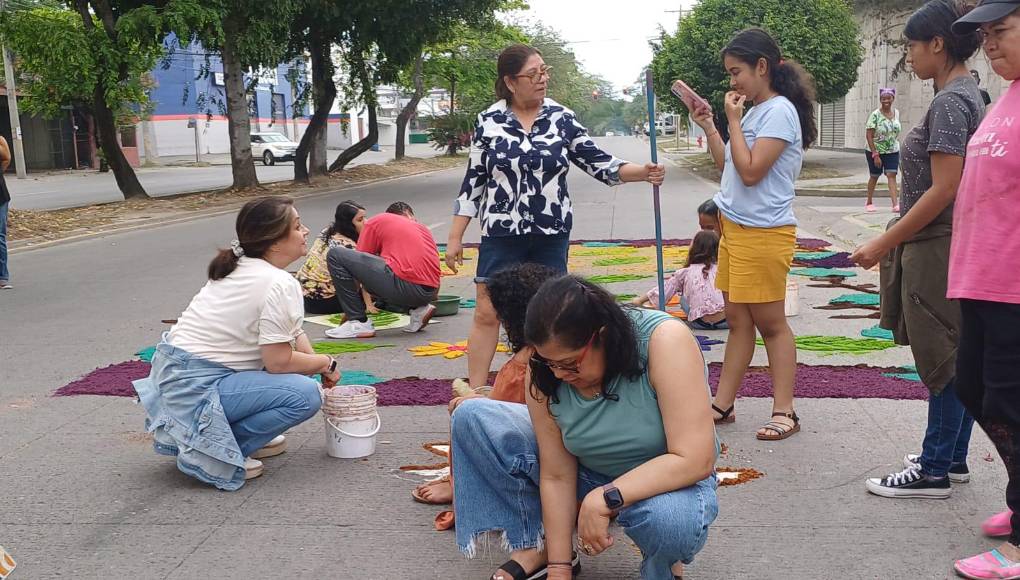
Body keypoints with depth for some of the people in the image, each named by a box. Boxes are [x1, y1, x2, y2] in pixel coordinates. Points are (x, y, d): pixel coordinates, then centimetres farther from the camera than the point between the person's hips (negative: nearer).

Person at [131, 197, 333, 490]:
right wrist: (326, 363, -1)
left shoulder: (240, 268, 10)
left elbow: (292, 335, 15)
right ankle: (207, 452, -7)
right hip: (194, 390, -10)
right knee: (305, 394, -17)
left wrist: (319, 365, 3)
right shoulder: (280, 286, -18)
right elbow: (278, 362, -17)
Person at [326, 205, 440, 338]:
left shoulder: (376, 221, 16)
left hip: (404, 285, -7)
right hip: (427, 294, 7)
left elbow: (358, 264, 16)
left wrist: (350, 310, 26)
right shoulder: (423, 228, 29)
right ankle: (419, 309, 14)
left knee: (335, 255, 3)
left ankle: (359, 323, 2)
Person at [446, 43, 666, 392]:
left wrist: (643, 172, -15)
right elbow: (474, 181, 2)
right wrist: (455, 237, 1)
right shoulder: (489, 121, -1)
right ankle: (475, 394, 8)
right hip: (501, 235, -1)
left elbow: (598, 163, 1)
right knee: (487, 314, -1)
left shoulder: (562, 118, 0)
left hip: (552, 236, 1)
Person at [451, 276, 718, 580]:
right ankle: (538, 545, 0)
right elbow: (557, 476, -14)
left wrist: (605, 499, -37)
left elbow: (695, 459, -34)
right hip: (588, 471, 4)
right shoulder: (544, 372, -19)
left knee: (671, 517, -42)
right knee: (472, 418, -9)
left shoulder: (665, 340, -31)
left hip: (669, 478, -4)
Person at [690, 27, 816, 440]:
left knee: (770, 322, -2)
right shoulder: (754, 112, 13)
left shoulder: (779, 111, -14)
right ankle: (722, 404, 19)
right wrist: (709, 128, 10)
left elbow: (750, 172, -21)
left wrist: (733, 120, -13)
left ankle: (784, 412, 7)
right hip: (735, 228, 9)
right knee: (738, 320, 12)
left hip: (764, 233, -9)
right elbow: (728, 167, 18)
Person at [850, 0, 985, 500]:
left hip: (938, 251, -10)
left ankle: (934, 472, 9)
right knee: (955, 360, 15)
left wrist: (883, 244, -18)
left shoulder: (949, 101, -17)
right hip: (947, 248, 10)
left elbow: (943, 189, -22)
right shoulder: (967, 94, 13)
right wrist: (895, 241, 20)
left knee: (943, 361, -1)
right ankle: (951, 458, 26)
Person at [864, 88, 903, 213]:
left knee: (891, 175, -10)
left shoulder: (896, 113, 1)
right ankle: (869, 202, 28)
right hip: (875, 151, -3)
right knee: (874, 176, 10)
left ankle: (895, 204, -17)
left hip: (892, 151, 3)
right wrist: (875, 155, -21)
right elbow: (869, 135, -17)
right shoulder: (875, 115, -14)